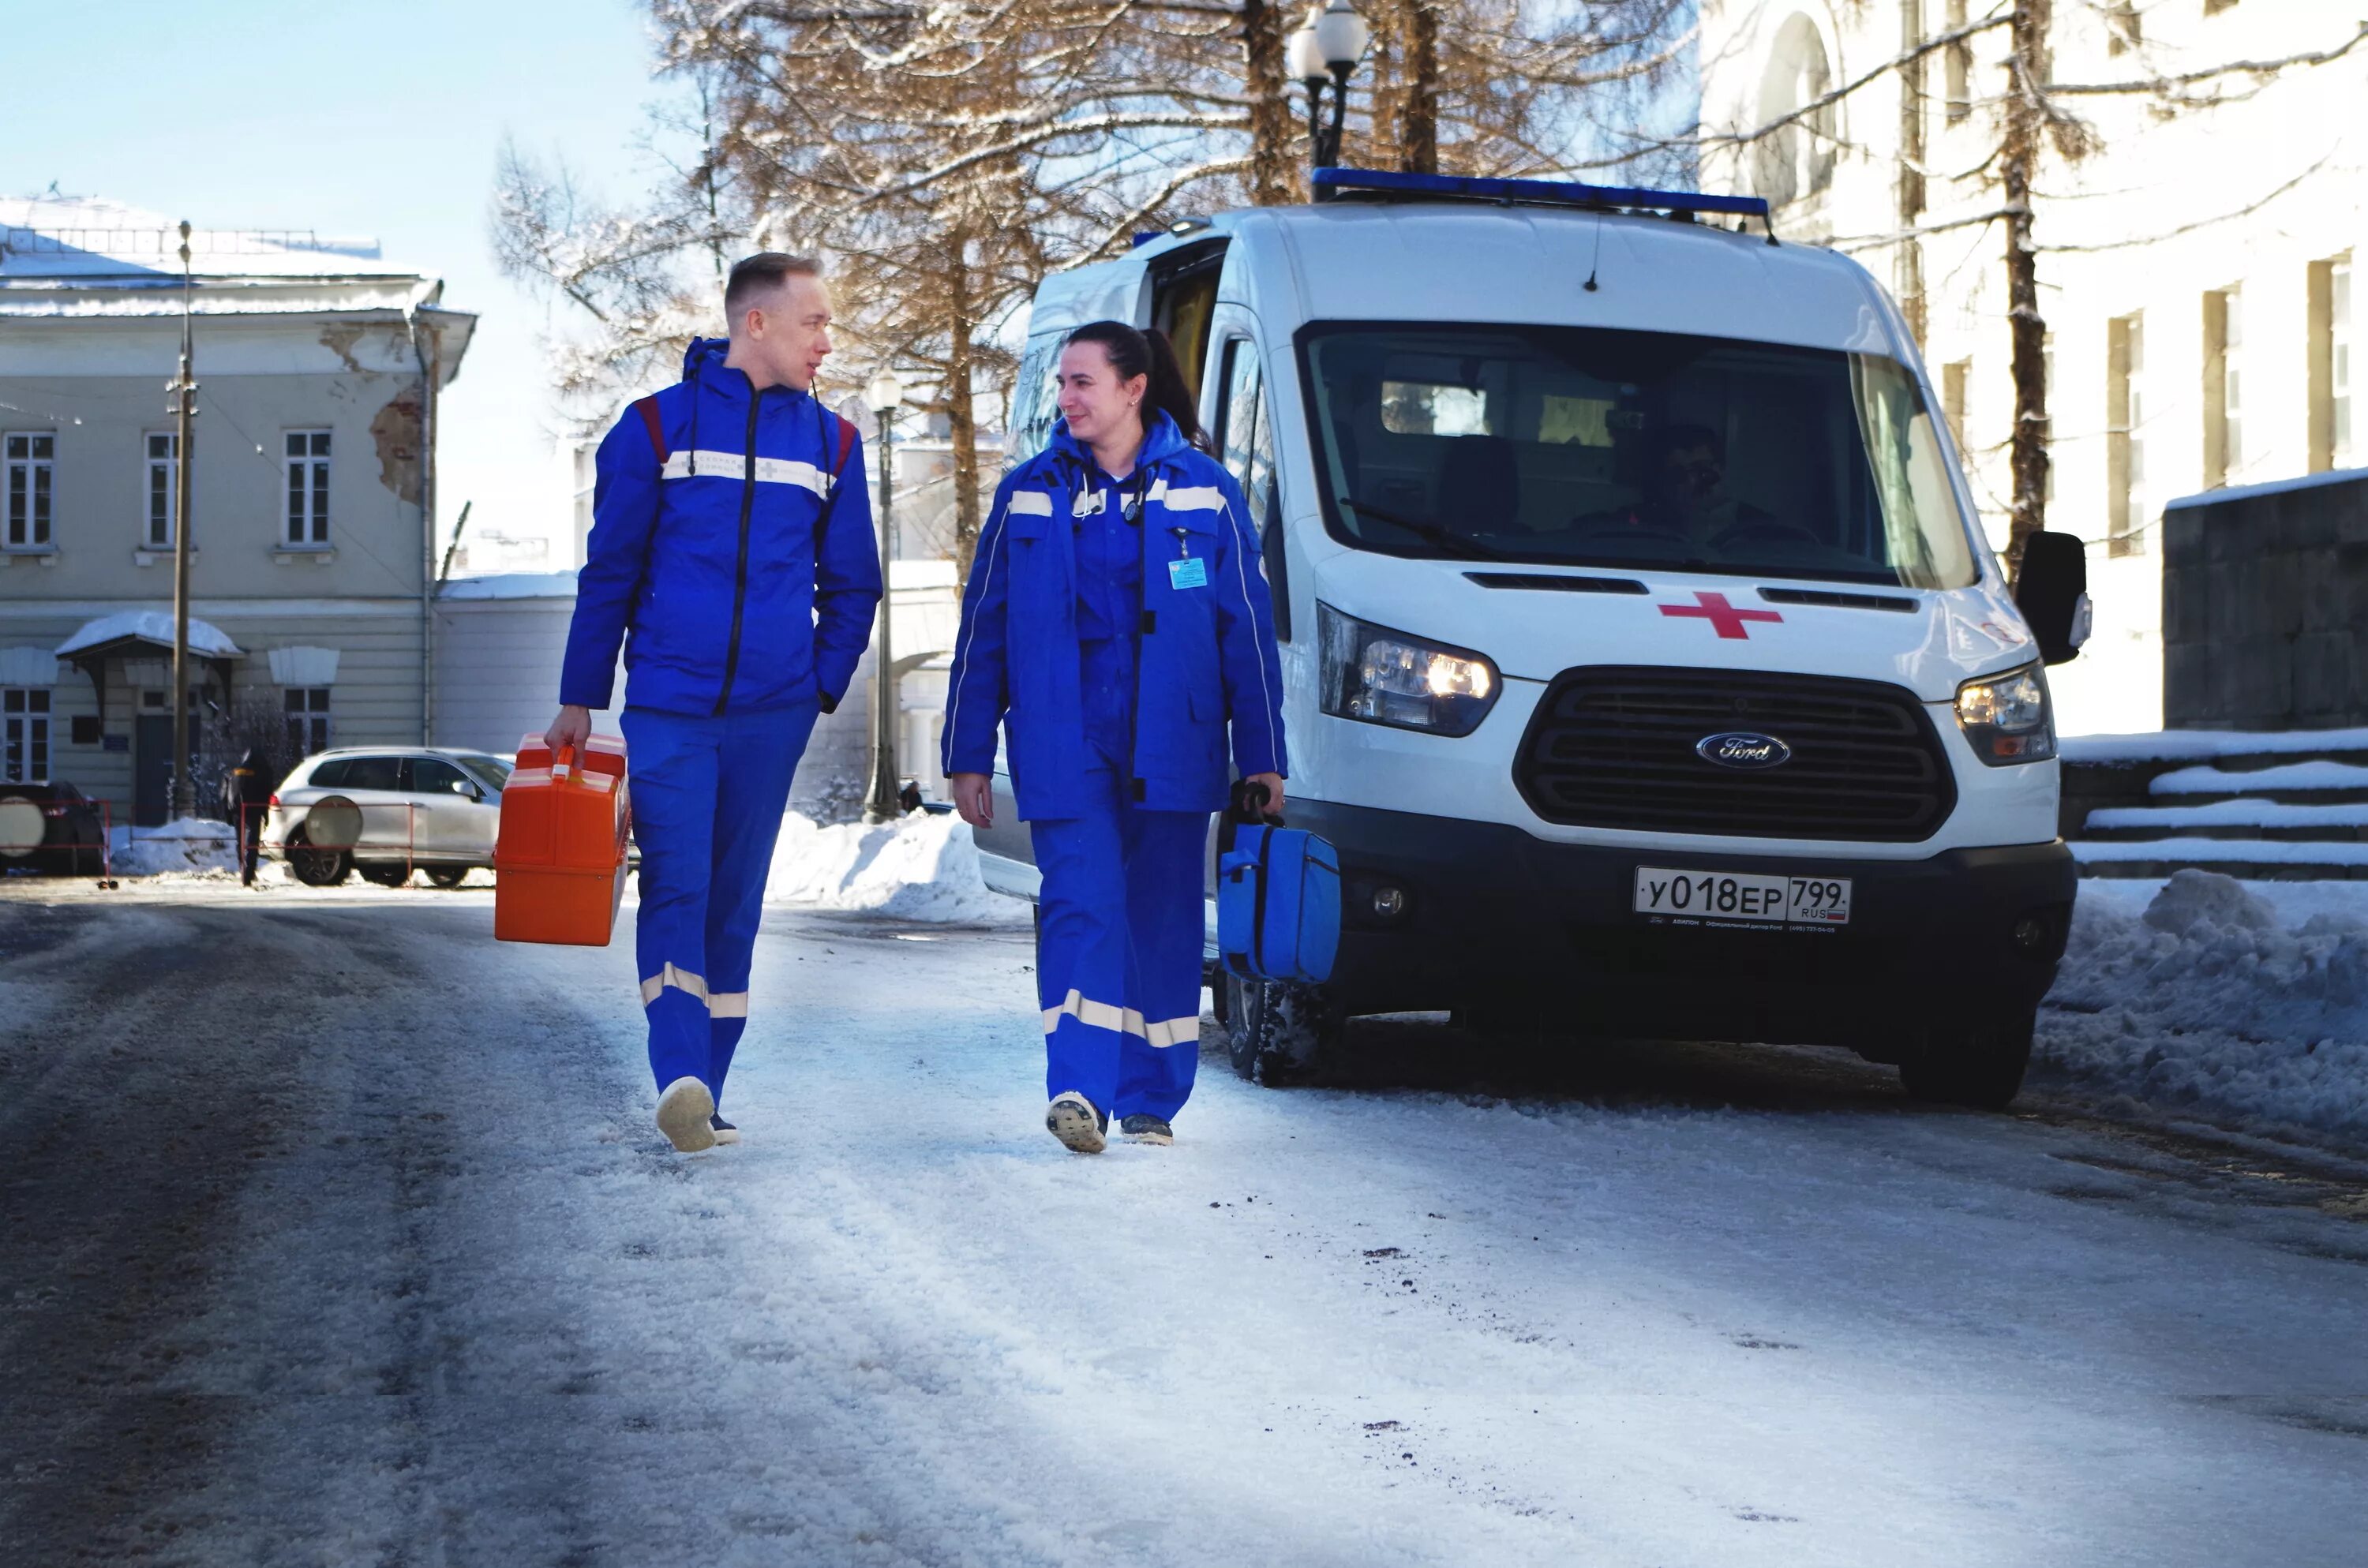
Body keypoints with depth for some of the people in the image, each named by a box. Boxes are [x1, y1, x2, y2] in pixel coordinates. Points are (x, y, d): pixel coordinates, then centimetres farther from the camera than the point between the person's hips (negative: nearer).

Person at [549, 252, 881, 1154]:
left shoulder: (830, 442, 9)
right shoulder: (657, 427, 2)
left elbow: (851, 583, 17)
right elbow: (609, 571, 6)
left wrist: (824, 686, 5)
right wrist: (579, 699, 5)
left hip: (772, 716, 3)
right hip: (667, 707, -2)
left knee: (736, 897, 5)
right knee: (676, 886, -13)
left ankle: (702, 1095, 11)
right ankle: (680, 1077, -22)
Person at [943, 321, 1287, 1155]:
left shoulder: (1203, 491, 4)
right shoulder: (1030, 493, 7)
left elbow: (1247, 629, 5)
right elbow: (983, 628, 9)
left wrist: (1263, 758, 2)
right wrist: (968, 757, 6)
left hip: (1172, 746, 1)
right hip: (1064, 746, 0)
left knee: (1163, 918, 6)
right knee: (1082, 906, -13)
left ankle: (1151, 1101, 16)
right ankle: (1079, 1091, -19)